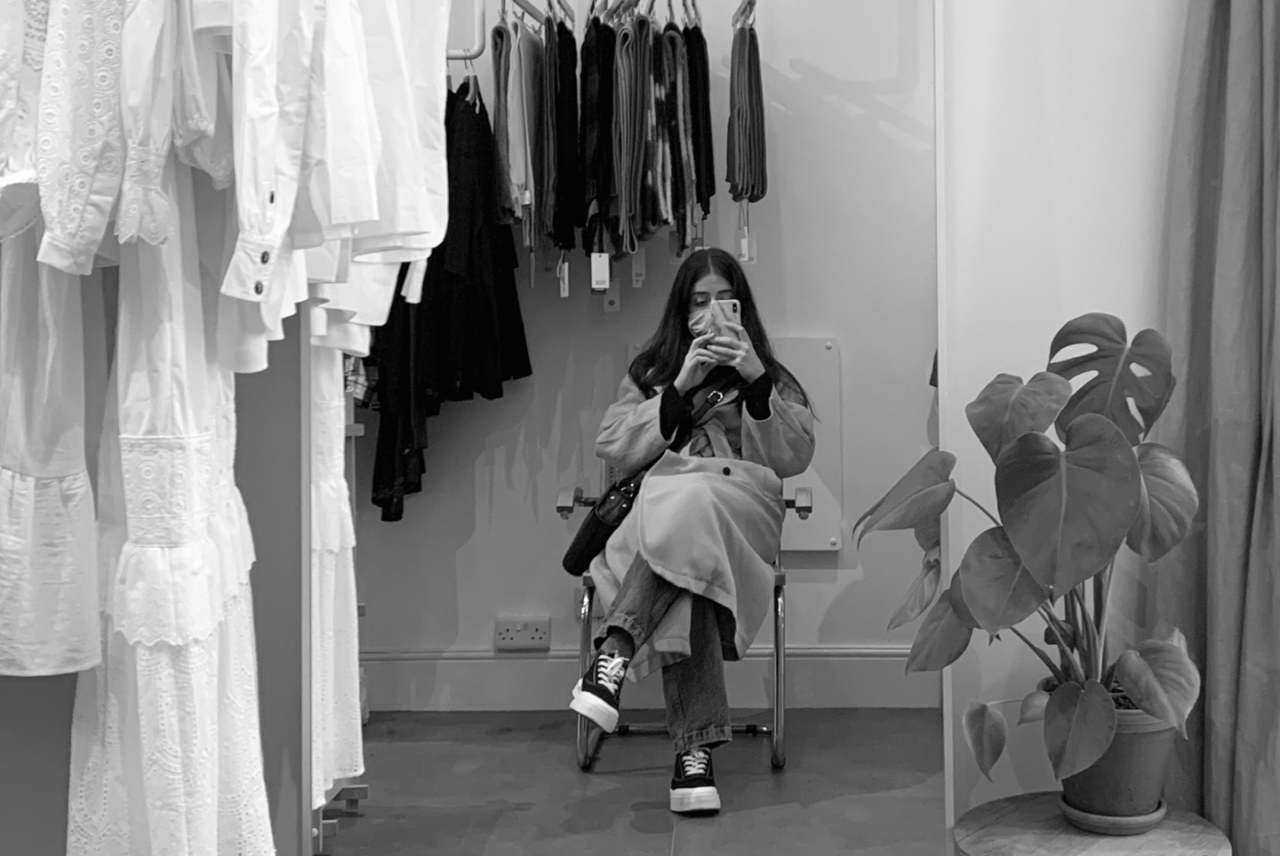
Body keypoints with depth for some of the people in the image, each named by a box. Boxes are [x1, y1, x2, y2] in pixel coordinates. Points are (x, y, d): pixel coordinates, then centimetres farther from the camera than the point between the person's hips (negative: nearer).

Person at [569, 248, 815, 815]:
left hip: (742, 510, -1)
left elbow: (794, 458, 5)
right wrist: (679, 388, -3)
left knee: (686, 504, -40)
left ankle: (615, 652, -50)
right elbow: (613, 449, 7)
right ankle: (695, 747, -48)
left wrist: (755, 380, -7)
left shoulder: (772, 378, 24)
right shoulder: (649, 373, 25)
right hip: (657, 509, 1)